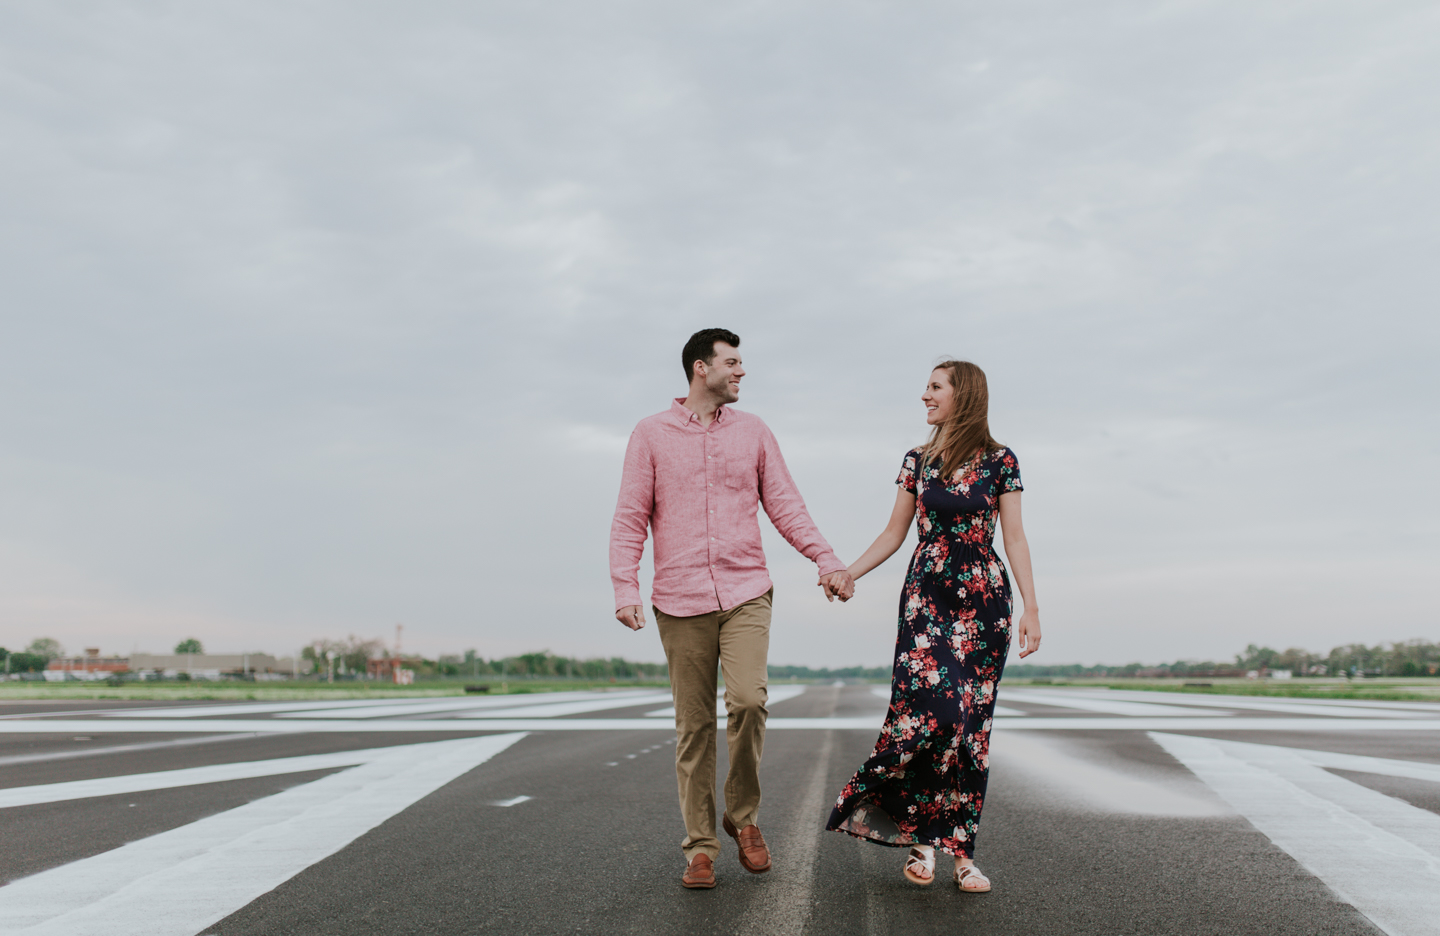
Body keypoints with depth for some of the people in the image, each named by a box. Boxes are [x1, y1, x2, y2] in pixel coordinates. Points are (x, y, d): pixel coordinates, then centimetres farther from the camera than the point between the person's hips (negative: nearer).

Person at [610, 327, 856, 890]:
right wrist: (625, 590, -7)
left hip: (746, 594, 1)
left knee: (748, 700, -18)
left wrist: (829, 561, 1)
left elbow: (786, 506, 12)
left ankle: (744, 816, 6)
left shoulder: (754, 432, 11)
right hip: (680, 601, -1)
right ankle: (700, 846, 16)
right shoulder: (652, 434, 5)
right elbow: (630, 519, 3)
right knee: (693, 726, 4)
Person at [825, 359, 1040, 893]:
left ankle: (960, 847, 10)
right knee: (932, 711, -14)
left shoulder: (999, 462, 2)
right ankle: (919, 834, 0)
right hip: (926, 598, 1)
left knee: (971, 721, 0)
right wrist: (848, 572, 3)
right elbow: (894, 533, 12)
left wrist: (1031, 608, -5)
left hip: (984, 600, -1)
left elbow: (1014, 539, 1)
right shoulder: (918, 461, 8)